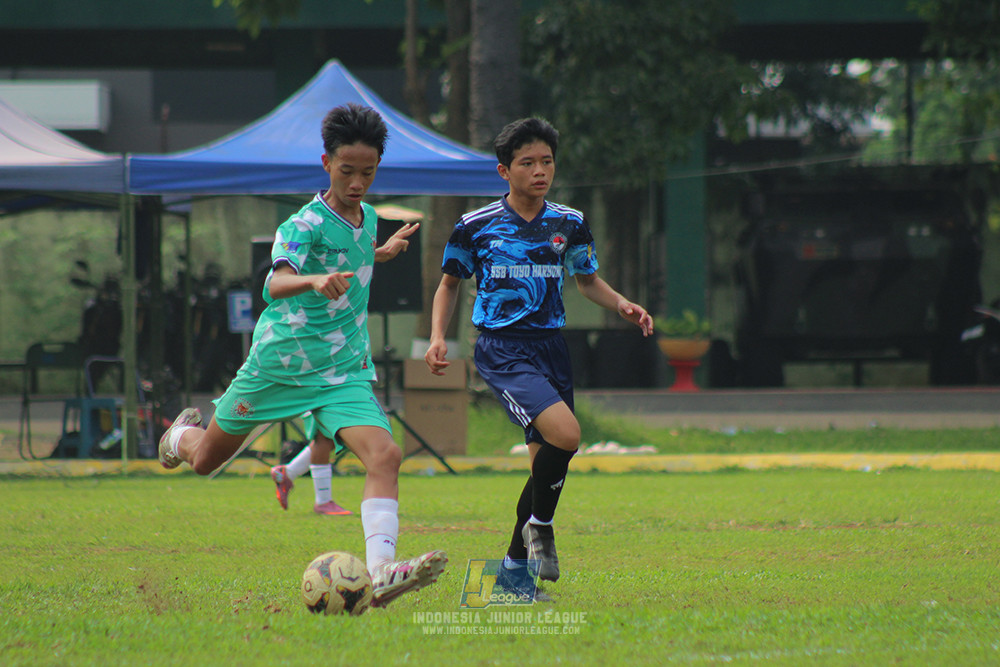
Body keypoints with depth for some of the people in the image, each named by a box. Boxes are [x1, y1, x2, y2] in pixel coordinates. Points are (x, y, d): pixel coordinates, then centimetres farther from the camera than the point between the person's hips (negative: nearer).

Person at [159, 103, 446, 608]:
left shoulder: (366, 217, 5)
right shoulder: (305, 224, -19)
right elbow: (277, 285, -39)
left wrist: (381, 253, 21)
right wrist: (315, 281, -57)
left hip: (345, 373, 4)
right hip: (279, 364, -4)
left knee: (385, 455, -24)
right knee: (204, 461, 15)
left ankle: (381, 572, -36)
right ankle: (183, 433, 54)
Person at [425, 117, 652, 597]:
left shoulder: (570, 225, 8)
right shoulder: (475, 227, 0)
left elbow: (587, 280, 23)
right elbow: (450, 283, 13)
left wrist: (621, 305, 4)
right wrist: (438, 337, -1)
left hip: (551, 346, 5)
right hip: (501, 348, -5)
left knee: (547, 463, 5)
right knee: (564, 433, -26)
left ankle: (514, 568, 22)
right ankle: (541, 524, -3)